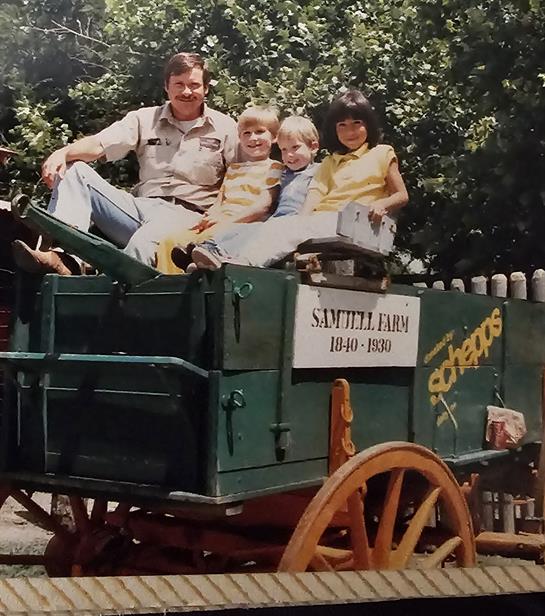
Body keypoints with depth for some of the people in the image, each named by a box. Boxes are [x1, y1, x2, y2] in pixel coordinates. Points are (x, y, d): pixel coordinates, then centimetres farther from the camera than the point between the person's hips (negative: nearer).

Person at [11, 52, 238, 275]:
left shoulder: (224, 128, 9)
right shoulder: (145, 119, 15)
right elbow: (98, 144, 2)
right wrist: (63, 153, -20)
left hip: (188, 215, -4)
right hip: (141, 208, 5)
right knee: (74, 169, -11)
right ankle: (64, 255, -30)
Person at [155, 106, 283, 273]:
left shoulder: (274, 168, 8)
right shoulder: (233, 168, 30)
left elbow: (264, 205, -5)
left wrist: (229, 219, -15)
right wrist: (209, 216, -2)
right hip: (220, 221, 7)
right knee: (169, 241, -15)